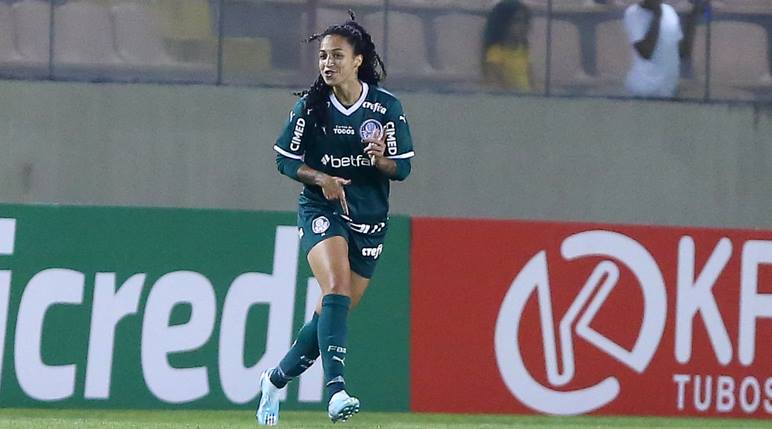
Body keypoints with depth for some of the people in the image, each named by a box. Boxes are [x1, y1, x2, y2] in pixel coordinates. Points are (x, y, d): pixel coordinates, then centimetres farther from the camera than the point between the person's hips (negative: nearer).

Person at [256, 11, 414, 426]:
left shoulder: (387, 107, -4)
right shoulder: (310, 106, -5)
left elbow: (403, 168, -1)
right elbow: (285, 159, 1)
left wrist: (381, 159, -23)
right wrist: (321, 178, -16)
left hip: (369, 219, 2)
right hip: (321, 210, -2)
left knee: (335, 309, 7)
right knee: (337, 284, -28)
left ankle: (276, 379, 29)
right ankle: (336, 388, -39)